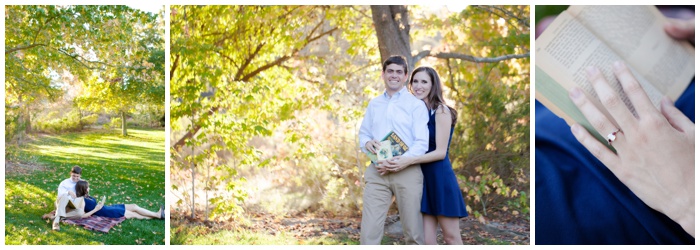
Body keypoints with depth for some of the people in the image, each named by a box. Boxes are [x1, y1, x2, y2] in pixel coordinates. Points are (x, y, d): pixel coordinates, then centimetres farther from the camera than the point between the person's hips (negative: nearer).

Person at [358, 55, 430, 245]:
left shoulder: (416, 105, 1)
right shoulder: (374, 104, 16)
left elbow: (422, 143, -7)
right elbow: (363, 133, 19)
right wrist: (367, 143, -4)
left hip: (407, 172, -3)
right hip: (377, 172, 3)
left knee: (413, 231, 6)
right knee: (368, 230, -3)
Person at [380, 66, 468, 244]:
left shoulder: (441, 111, -7)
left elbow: (440, 152, -14)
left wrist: (409, 161, -25)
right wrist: (398, 160, -6)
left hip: (440, 178, -6)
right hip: (422, 179, 6)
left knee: (451, 238, 5)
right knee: (427, 240, 5)